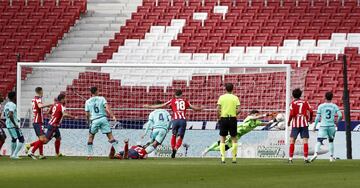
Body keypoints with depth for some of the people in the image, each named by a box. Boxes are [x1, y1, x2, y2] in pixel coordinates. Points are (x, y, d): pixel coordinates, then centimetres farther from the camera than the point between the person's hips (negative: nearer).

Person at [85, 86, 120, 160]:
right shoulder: (101, 99, 6)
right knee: (110, 135, -1)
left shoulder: (87, 102, 10)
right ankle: (119, 152, -10)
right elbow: (107, 108, -8)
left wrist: (89, 122, 26)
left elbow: (87, 114, 9)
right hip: (103, 119, -1)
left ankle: (89, 155, 13)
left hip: (94, 120, 1)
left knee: (91, 136, 17)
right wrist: (113, 116, -14)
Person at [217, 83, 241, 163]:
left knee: (222, 139, 7)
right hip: (232, 119, 0)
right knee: (234, 139, 10)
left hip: (223, 118, 0)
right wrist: (234, 114, 10)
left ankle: (223, 157, -1)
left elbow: (218, 109, -8)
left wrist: (219, 117, 6)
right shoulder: (235, 98, 0)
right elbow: (238, 110, -8)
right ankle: (234, 158, 9)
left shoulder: (221, 97, -1)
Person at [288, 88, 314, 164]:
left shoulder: (293, 103, 0)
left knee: (292, 141, 5)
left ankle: (290, 158, 1)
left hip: (295, 124, -1)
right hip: (304, 123, 1)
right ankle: (305, 158, -6)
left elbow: (291, 114, -10)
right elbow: (310, 111, -2)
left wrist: (289, 122, 4)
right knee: (305, 141, 0)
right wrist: (310, 119, 15)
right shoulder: (305, 102, 6)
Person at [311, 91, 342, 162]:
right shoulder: (334, 106, 3)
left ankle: (316, 153, -31)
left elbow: (317, 117, -1)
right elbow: (340, 115, -4)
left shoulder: (321, 106, 0)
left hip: (323, 126, -2)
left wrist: (315, 126, 9)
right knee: (331, 141, 19)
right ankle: (331, 156, 19)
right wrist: (337, 122, 15)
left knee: (319, 141, -7)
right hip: (331, 126, 2)